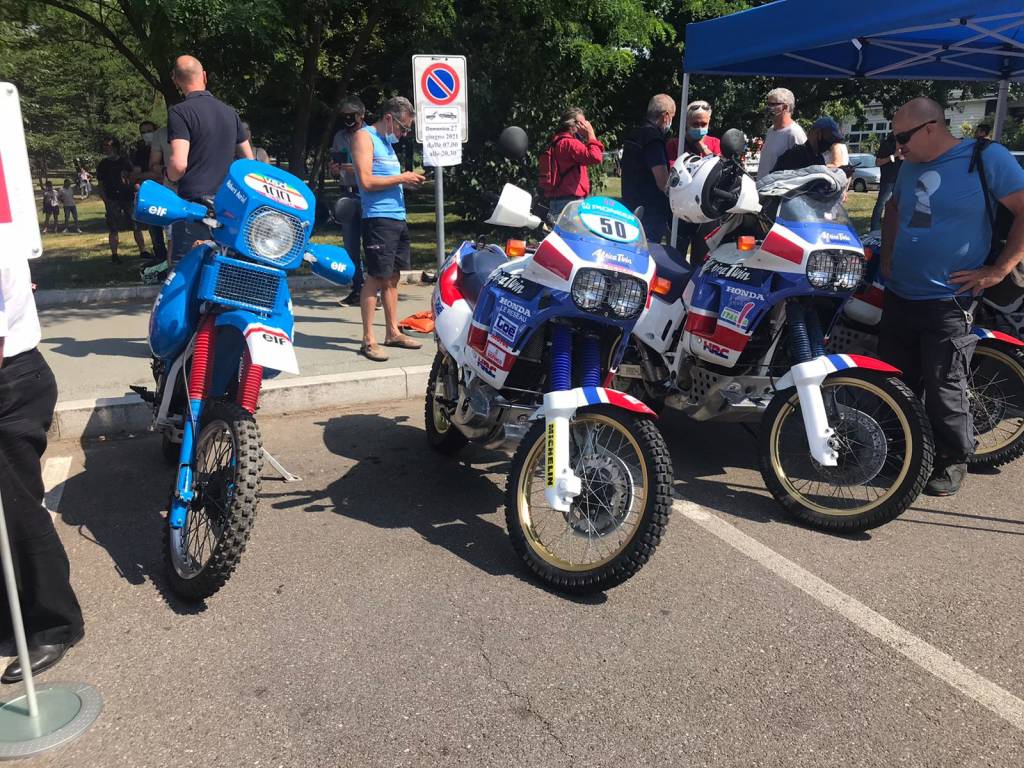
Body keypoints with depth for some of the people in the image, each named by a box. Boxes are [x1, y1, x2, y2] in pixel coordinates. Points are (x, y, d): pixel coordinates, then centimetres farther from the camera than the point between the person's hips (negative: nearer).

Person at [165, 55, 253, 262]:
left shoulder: (179, 112, -8)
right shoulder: (230, 112, 11)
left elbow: (178, 164, -19)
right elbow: (249, 160, 15)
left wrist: (170, 175, 3)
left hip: (194, 205, -6)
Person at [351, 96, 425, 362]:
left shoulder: (386, 141, 22)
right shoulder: (364, 137, -5)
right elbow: (367, 181, -16)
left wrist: (408, 180, 7)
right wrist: (401, 178, -11)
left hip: (398, 217, 9)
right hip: (378, 217, -9)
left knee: (393, 276, 12)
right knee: (376, 276, -9)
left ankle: (393, 332, 21)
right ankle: (368, 340, -5)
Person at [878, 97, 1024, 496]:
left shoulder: (986, 158, -9)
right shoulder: (911, 165, 10)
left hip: (947, 301, -6)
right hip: (899, 294, 6)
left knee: (944, 387, -1)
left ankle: (953, 460, 17)